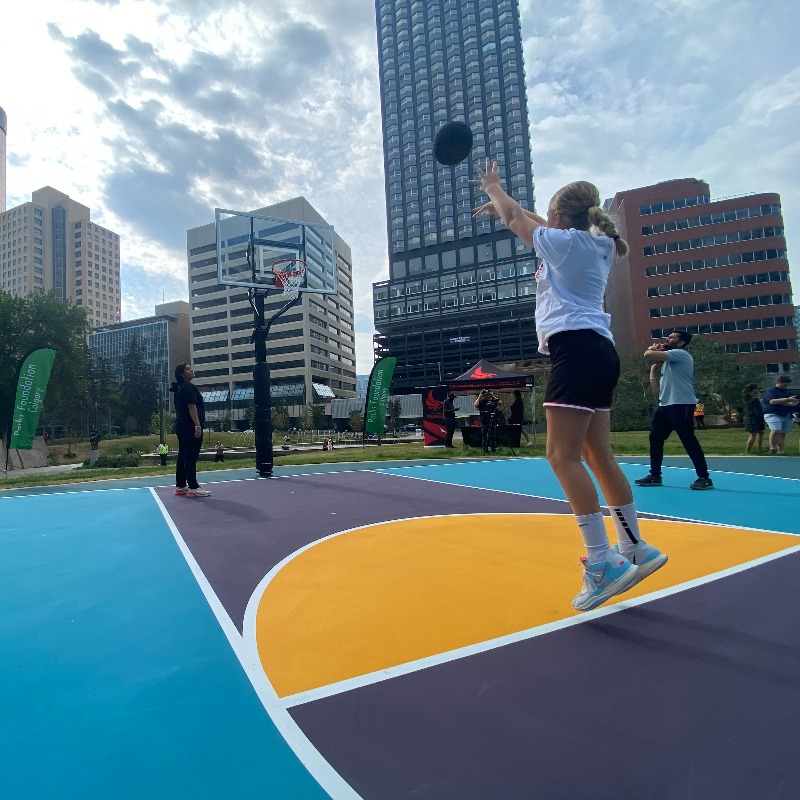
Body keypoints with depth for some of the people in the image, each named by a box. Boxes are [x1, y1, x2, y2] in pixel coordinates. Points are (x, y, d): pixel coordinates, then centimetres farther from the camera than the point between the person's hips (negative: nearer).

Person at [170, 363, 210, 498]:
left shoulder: (180, 388, 20)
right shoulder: (189, 387, -11)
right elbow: (192, 407, -20)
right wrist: (198, 426, -25)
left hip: (181, 425, 11)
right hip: (190, 426, -11)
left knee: (183, 456, 11)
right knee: (191, 457, -9)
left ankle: (180, 486, 16)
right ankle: (193, 488, -8)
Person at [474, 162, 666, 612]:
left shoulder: (566, 241, 0)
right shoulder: (596, 247, 23)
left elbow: (515, 218, 13)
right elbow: (534, 222, 37)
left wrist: (493, 186, 32)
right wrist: (500, 203, 45)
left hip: (577, 349, -10)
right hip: (598, 351, 10)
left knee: (564, 456, -13)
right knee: (598, 456, 11)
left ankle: (602, 562, -13)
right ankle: (635, 549, 18)